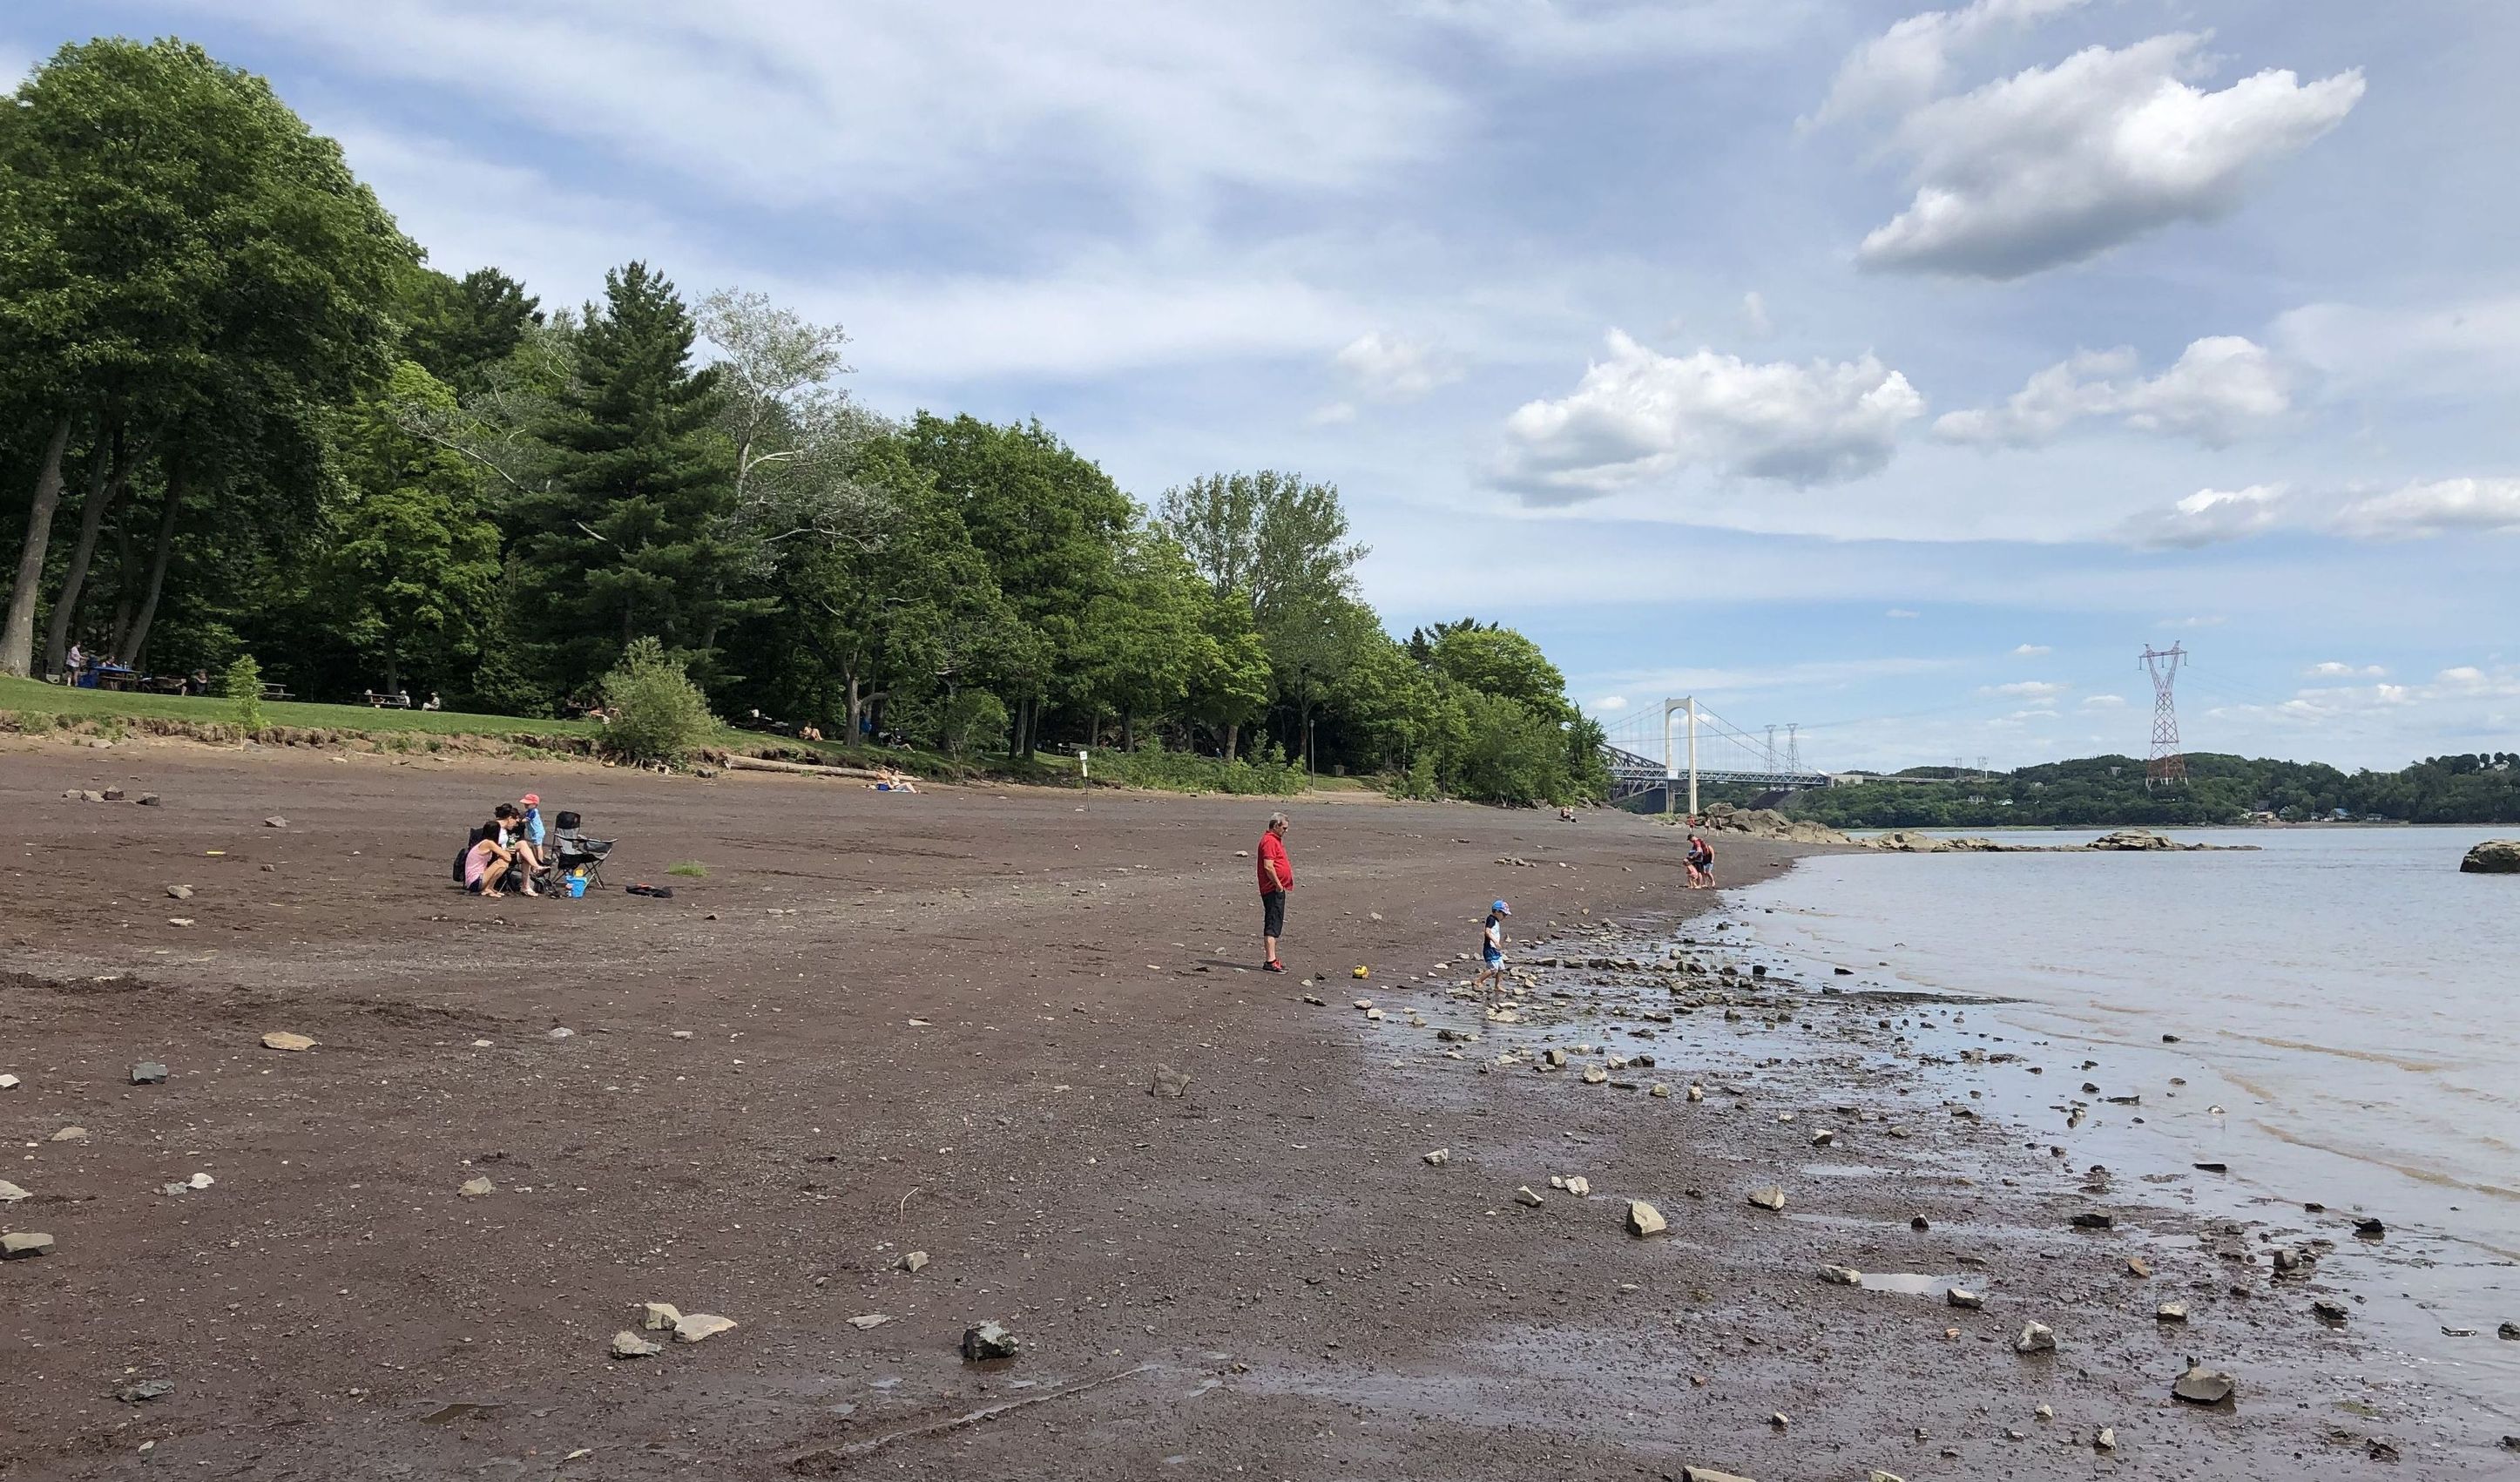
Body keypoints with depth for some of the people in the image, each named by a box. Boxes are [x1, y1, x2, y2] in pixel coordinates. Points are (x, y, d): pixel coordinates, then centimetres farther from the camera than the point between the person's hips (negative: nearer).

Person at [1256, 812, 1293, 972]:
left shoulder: (1275, 840, 19)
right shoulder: (1269, 841, -15)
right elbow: (1268, 866, -24)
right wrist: (1278, 884, -20)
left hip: (1278, 889, 11)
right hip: (1273, 890, -11)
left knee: (1274, 925, 14)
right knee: (1273, 925, -12)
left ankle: (1271, 959, 21)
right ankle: (1270, 960, -14)